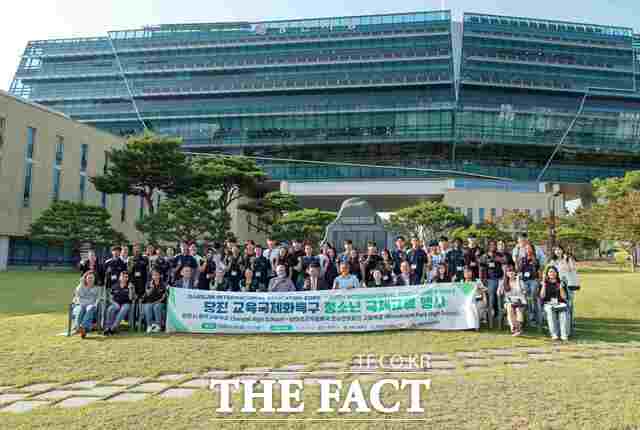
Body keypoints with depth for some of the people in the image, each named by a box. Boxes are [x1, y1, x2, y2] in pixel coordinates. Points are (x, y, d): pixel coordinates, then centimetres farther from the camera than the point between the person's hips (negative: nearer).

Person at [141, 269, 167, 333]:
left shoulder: (163, 284, 5)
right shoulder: (149, 284, 10)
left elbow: (164, 295, 1)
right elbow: (147, 294, -1)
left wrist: (159, 301, -14)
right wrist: (151, 287, -15)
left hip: (160, 303, -2)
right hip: (149, 302, 2)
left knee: (156, 307, -34)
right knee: (148, 307, -32)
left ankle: (158, 325, -32)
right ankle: (149, 325, -34)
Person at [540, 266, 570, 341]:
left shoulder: (560, 283, 12)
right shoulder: (545, 283, 11)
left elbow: (564, 297, 3)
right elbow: (542, 296, -1)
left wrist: (561, 287, -10)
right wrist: (544, 284, -6)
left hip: (560, 303, 1)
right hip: (548, 303, 0)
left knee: (564, 311, -34)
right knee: (550, 311, -35)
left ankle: (564, 335, -34)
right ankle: (554, 334, -36)